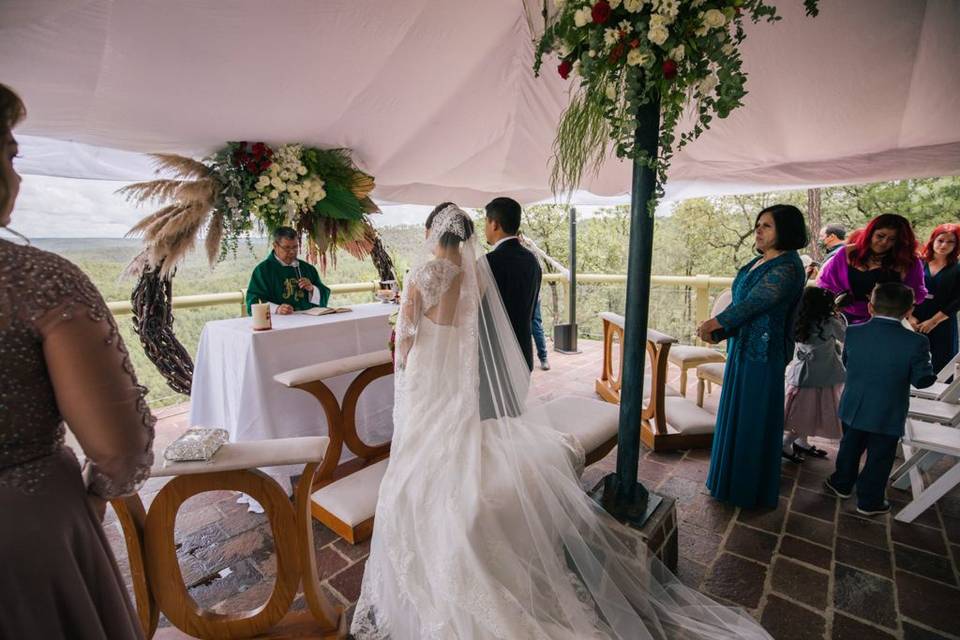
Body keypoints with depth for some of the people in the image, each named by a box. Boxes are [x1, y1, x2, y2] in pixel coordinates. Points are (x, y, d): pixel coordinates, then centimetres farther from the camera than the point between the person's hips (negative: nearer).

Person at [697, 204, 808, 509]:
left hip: (761, 353, -9)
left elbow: (751, 305, -22)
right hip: (742, 347, 9)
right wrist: (716, 332, -3)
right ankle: (732, 476, 34)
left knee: (753, 419, 3)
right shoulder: (759, 262, 10)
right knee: (737, 413, 17)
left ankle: (750, 489, 21)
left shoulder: (786, 268, -17)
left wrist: (713, 324, -13)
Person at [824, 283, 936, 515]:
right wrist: (928, 367, 9)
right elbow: (921, 380, -11)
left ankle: (842, 484, 39)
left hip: (853, 409, 3)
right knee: (879, 458, 14)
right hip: (888, 416, -2)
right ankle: (869, 501, 26)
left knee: (850, 448, 22)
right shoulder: (916, 342, -18)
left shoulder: (853, 333, -11)